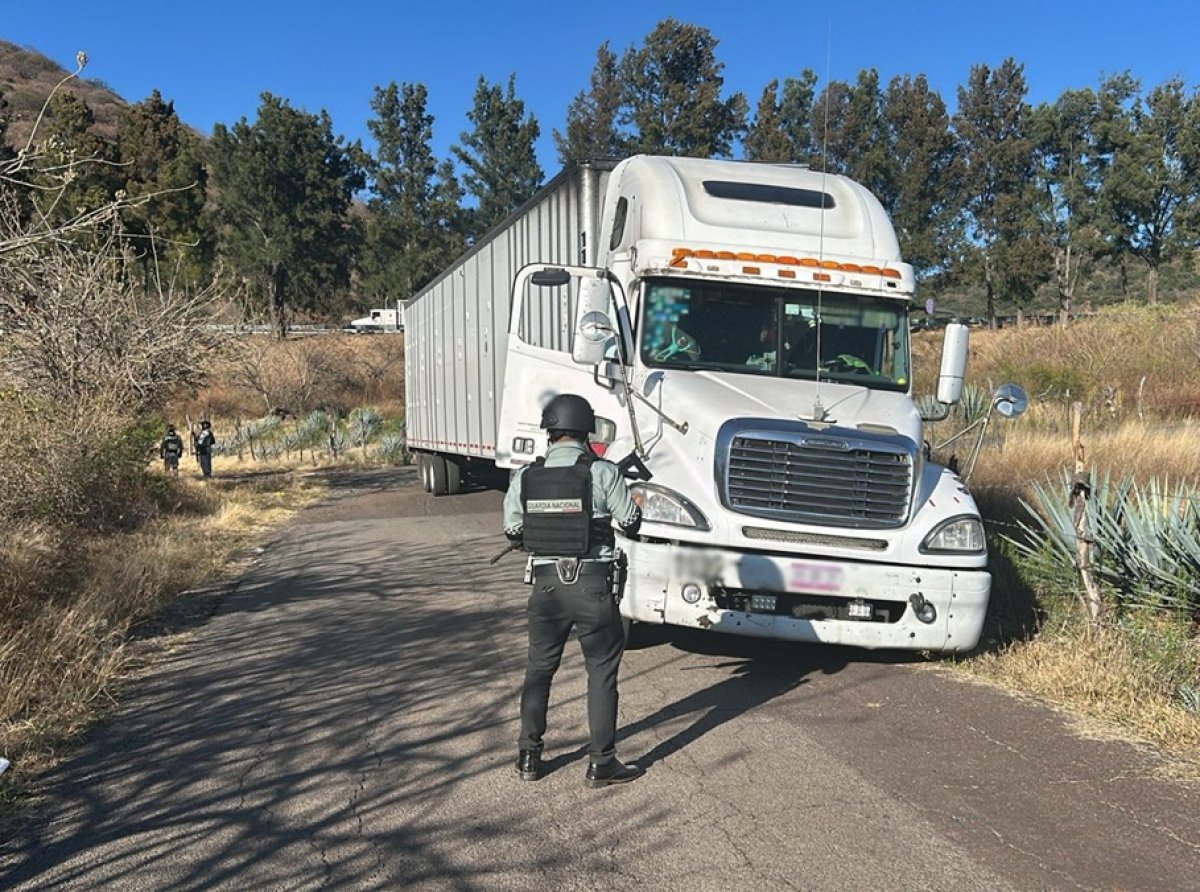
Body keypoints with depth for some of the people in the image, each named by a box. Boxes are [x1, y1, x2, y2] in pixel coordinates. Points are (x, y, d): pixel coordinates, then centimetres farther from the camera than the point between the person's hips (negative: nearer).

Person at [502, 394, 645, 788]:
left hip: (547, 583, 3)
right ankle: (601, 763, 16)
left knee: (539, 668, 18)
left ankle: (528, 757, 27)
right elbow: (631, 524, -1)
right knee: (602, 671, 10)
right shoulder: (604, 473, -12)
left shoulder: (524, 477, -2)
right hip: (593, 585, -3)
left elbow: (514, 535, 8)